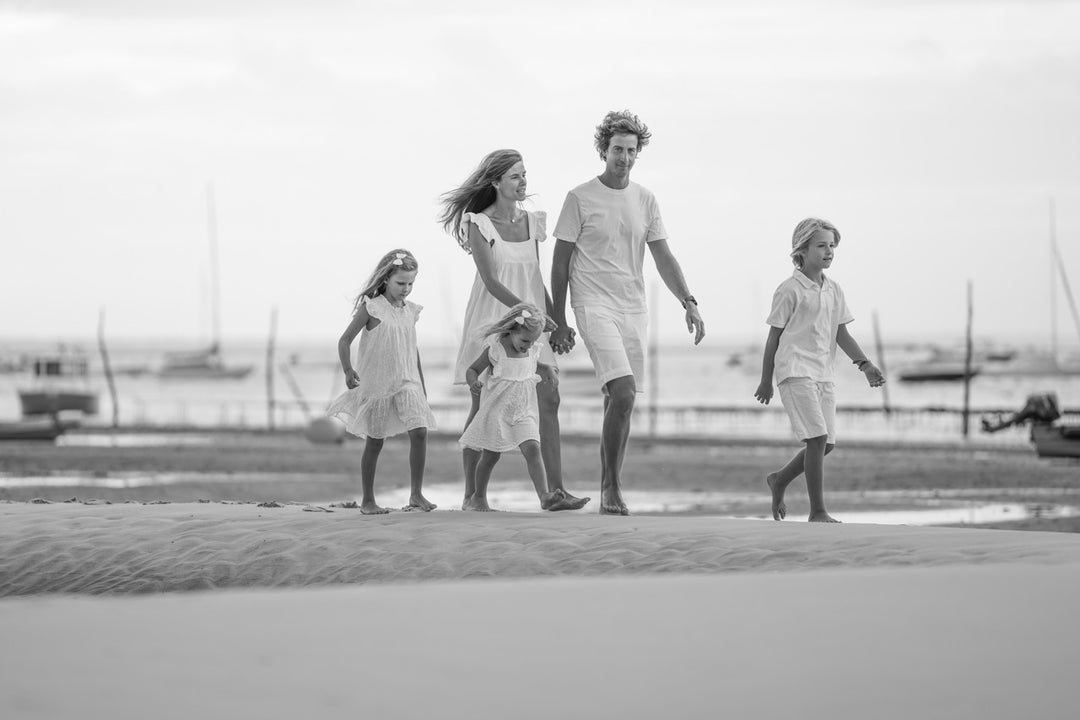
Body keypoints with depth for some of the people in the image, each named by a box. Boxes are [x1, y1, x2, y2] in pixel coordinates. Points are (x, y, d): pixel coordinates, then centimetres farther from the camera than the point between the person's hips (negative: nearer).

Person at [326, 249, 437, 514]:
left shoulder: (410, 311, 8)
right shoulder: (371, 308, -8)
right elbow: (345, 340, -6)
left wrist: (422, 384, 21)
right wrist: (348, 371, -19)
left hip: (407, 383, 4)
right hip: (376, 383, -4)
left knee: (419, 431, -13)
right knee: (374, 441, 4)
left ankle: (416, 494, -5)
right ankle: (367, 500, 15)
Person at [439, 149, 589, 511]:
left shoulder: (531, 222, 10)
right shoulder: (478, 224, -7)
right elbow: (491, 280, -15)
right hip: (492, 317, -5)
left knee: (548, 400, -6)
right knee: (483, 406, -2)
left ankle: (556, 490, -8)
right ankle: (471, 494, 5)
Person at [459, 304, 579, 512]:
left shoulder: (532, 350, 2)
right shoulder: (495, 348, -13)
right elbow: (472, 369, -5)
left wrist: (547, 370, 6)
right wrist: (473, 382, -26)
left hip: (523, 410, 3)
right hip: (497, 408, -3)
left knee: (532, 448, -15)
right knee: (490, 455, 6)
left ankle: (544, 496, -25)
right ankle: (478, 497, 25)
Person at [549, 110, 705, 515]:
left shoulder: (645, 201, 11)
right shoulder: (580, 199, -2)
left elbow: (663, 257, 10)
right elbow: (560, 261, 1)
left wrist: (688, 303, -3)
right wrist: (558, 321, -1)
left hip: (634, 310, 5)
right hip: (595, 307, -5)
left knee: (621, 402, 6)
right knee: (623, 394, -20)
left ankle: (608, 492, 15)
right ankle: (611, 489, -11)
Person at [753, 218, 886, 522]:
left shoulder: (833, 290, 13)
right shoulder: (790, 290, -5)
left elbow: (842, 335, 12)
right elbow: (774, 337, -1)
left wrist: (865, 364, -3)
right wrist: (765, 382, 2)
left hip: (823, 374, 7)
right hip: (795, 370, -7)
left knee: (826, 444, 7)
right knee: (818, 438, -15)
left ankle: (779, 480, 31)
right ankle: (817, 511, -10)